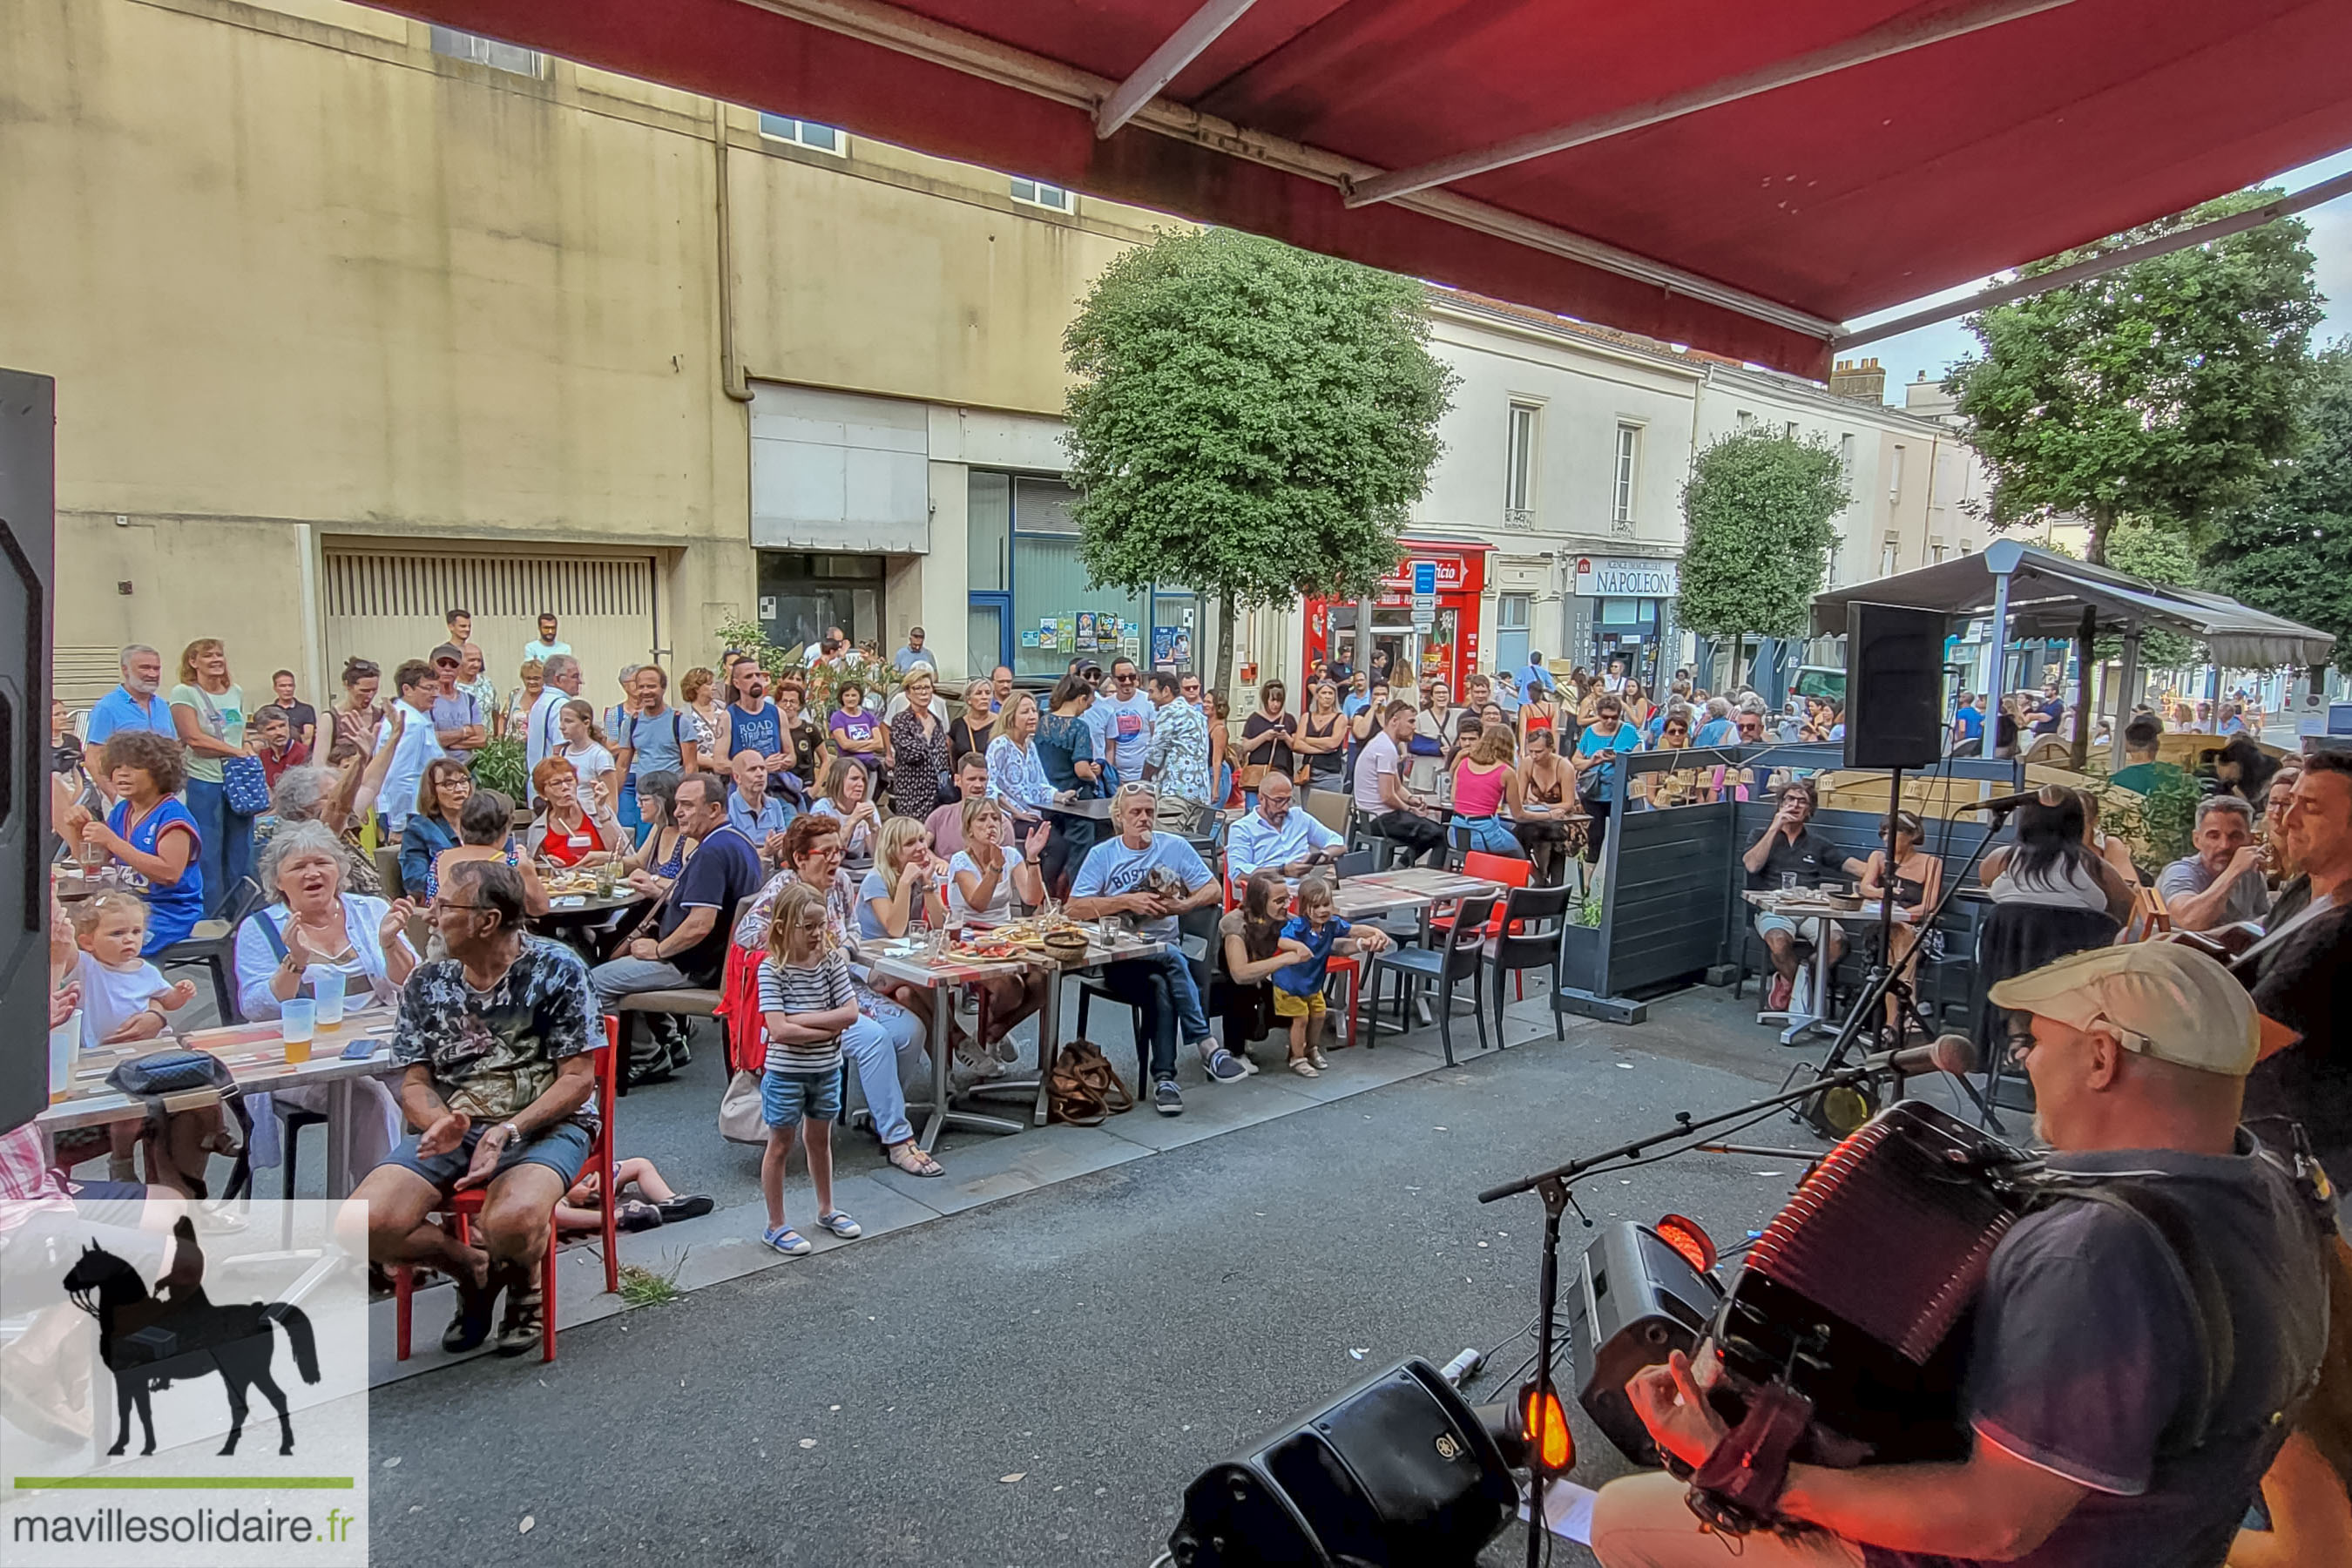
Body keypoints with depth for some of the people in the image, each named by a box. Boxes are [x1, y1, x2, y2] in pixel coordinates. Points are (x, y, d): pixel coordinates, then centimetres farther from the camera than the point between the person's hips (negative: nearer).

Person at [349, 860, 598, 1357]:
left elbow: (578, 1078, -7)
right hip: (450, 1128, 5)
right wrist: (439, 1125, -14)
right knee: (362, 1226, -21)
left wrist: (507, 1132, -20)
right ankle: (472, 1267, 10)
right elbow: (414, 1082, 9)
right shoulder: (426, 983, 8)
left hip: (544, 1124, -4)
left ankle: (523, 1279, 5)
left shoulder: (555, 970, -6)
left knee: (511, 1223, -35)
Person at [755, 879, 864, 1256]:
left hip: (826, 1069, 4)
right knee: (780, 1146, 10)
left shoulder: (832, 960, -5)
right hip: (785, 1071, -4)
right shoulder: (772, 969, -17)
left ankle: (826, 1209, 38)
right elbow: (779, 1030, -24)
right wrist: (828, 1028, -18)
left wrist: (802, 1019, -20)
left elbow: (850, 1013, -12)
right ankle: (776, 1227, 22)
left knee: (820, 1139, 21)